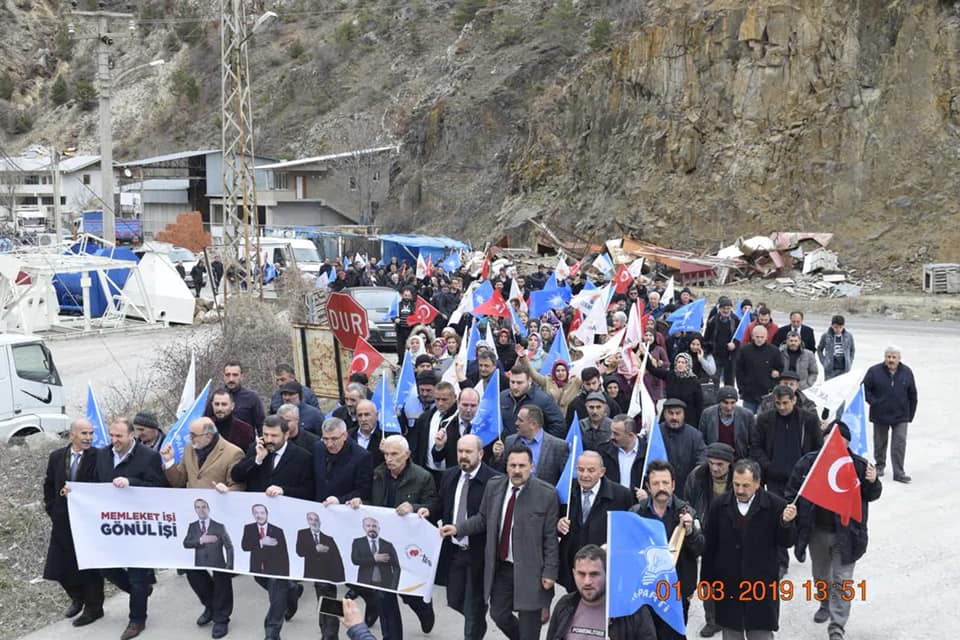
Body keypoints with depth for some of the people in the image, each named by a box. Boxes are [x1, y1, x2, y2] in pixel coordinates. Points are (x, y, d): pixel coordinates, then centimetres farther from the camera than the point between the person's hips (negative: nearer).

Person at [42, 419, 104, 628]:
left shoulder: (98, 458, -10)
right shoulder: (56, 457, 5)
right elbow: (49, 486, 15)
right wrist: (52, 511, 8)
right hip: (62, 522, 5)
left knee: (89, 567, 4)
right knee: (61, 565, 11)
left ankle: (93, 607, 21)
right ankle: (77, 598, 35)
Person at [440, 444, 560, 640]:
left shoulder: (546, 493, -13)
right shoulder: (494, 485, 0)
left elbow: (551, 537, -10)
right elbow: (483, 518, 11)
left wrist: (550, 572, -11)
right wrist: (458, 528, -2)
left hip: (529, 570, -4)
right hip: (501, 567, 5)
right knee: (499, 615, 16)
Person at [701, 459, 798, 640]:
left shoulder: (775, 505, -9)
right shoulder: (720, 505, -2)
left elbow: (786, 542, -2)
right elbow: (709, 546, 4)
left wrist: (787, 523, -23)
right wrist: (707, 581, 6)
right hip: (727, 587, 2)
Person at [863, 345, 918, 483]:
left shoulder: (907, 372, -1)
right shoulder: (874, 371, -9)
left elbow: (912, 395, 7)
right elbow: (865, 388, -1)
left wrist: (910, 414, 7)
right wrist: (873, 402, -10)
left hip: (901, 416, 0)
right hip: (880, 415, 0)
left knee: (900, 443, -6)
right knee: (880, 443, 14)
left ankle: (899, 473, -2)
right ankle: (879, 466, 33)